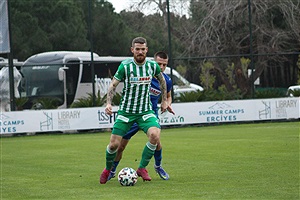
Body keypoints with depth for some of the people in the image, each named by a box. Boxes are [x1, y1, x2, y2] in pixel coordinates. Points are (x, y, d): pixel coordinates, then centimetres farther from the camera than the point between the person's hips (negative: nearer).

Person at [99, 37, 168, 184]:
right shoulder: (125, 66, -12)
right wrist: (108, 103, -19)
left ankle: (142, 168, -6)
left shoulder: (153, 66, -3)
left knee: (155, 135, -25)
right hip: (126, 111, -1)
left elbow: (161, 80, 17)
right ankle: (108, 169, 26)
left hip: (145, 111, 2)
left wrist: (164, 101, 18)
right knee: (114, 144, -6)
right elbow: (113, 85, -5)